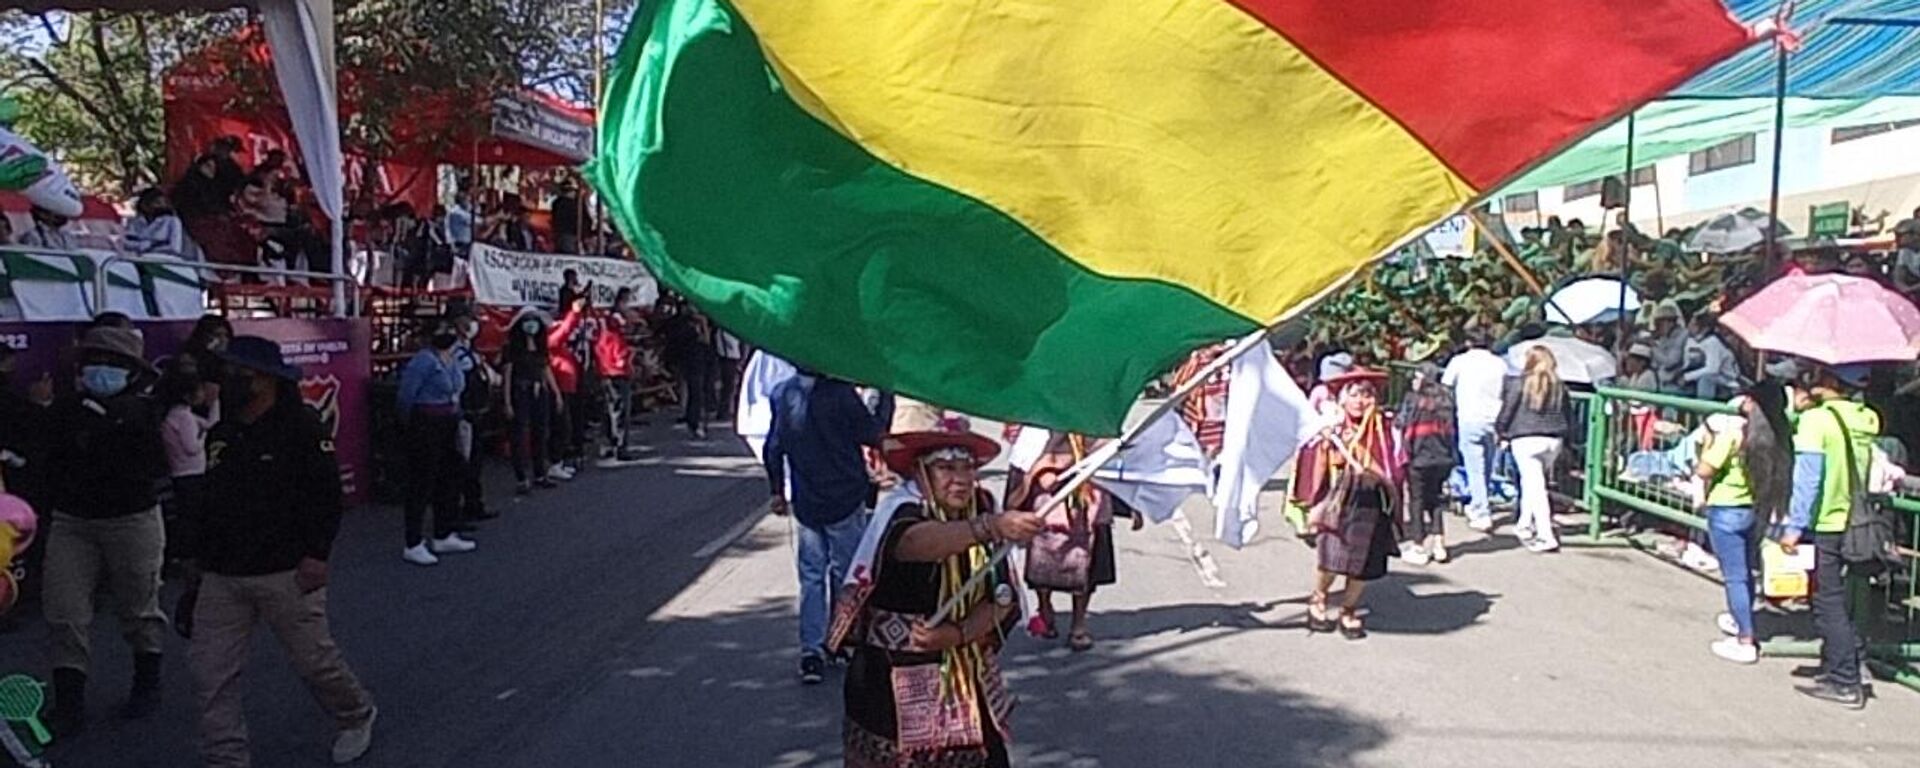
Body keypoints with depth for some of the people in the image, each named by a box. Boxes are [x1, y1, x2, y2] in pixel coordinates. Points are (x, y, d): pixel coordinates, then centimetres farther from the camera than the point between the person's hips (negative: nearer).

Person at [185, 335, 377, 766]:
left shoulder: (300, 425, -10)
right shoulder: (221, 434, 11)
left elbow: (327, 492, -13)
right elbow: (207, 501, 20)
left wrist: (317, 553, -17)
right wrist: (199, 559, 19)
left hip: (287, 572, -6)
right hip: (222, 577, 6)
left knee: (313, 658, 6)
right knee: (211, 673, 1)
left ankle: (356, 717, 32)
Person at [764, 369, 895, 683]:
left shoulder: (783, 394, 0)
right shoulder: (840, 393, -18)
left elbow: (773, 448, 8)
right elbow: (874, 434, -8)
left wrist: (778, 491, 20)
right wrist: (886, 395, 2)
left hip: (805, 503, 4)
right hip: (845, 501, -4)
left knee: (812, 576, 10)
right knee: (847, 573, 12)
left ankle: (811, 651, 5)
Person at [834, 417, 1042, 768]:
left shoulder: (981, 512, 0)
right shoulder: (899, 511, -16)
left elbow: (1002, 597, -5)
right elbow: (920, 541, -41)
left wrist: (959, 633, -22)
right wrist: (991, 527, -56)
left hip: (968, 681, 5)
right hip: (894, 682, -4)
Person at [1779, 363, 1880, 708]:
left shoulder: (1816, 420, -14)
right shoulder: (1867, 420, 6)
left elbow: (1808, 479, -18)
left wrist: (1794, 526, -14)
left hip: (1825, 525, -7)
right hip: (1857, 525, 7)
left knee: (1829, 604, 0)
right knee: (1837, 601, 17)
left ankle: (1846, 683, 2)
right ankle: (1835, 670, 25)